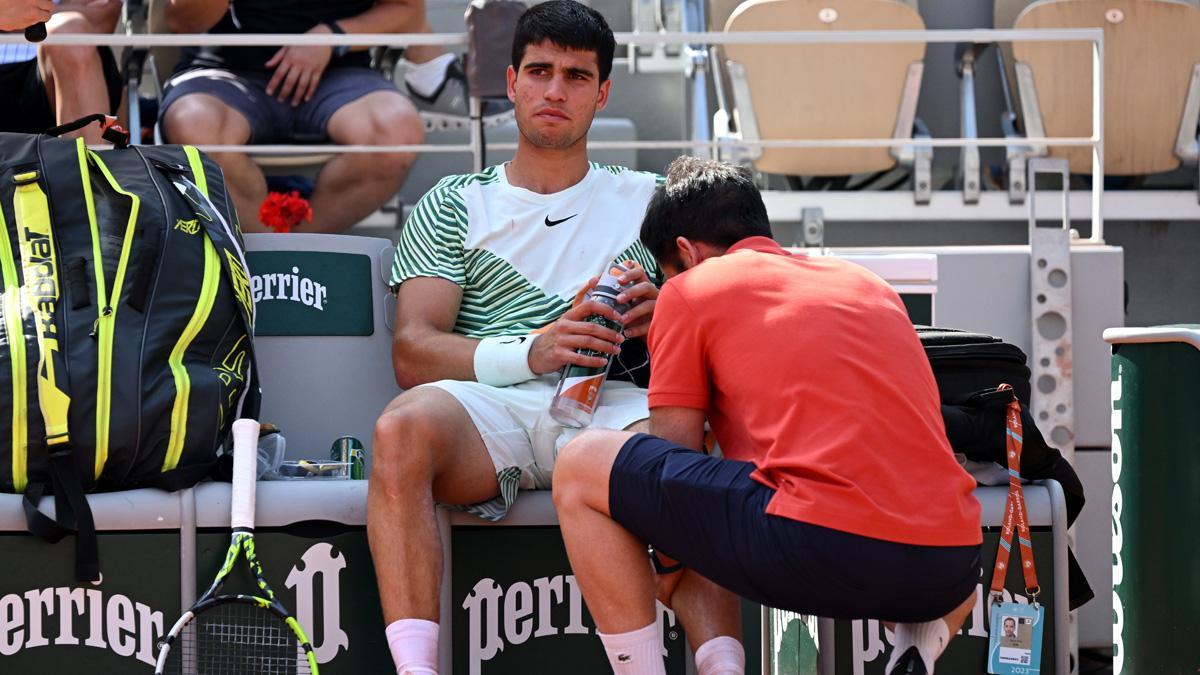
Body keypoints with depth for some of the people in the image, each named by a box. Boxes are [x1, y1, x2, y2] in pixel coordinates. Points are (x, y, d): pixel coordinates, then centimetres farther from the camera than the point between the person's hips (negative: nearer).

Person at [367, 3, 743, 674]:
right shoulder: (453, 205, 21)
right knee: (404, 427, -36)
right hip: (489, 407, 0)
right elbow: (413, 353, 7)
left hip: (611, 403, 0)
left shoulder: (647, 199, 25)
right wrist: (533, 351, -12)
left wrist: (661, 318, -7)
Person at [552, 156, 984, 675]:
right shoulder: (868, 282, 27)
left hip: (819, 550, -5)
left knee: (580, 467, 11)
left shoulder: (689, 289, 12)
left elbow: (672, 457, 13)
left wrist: (668, 565, 30)